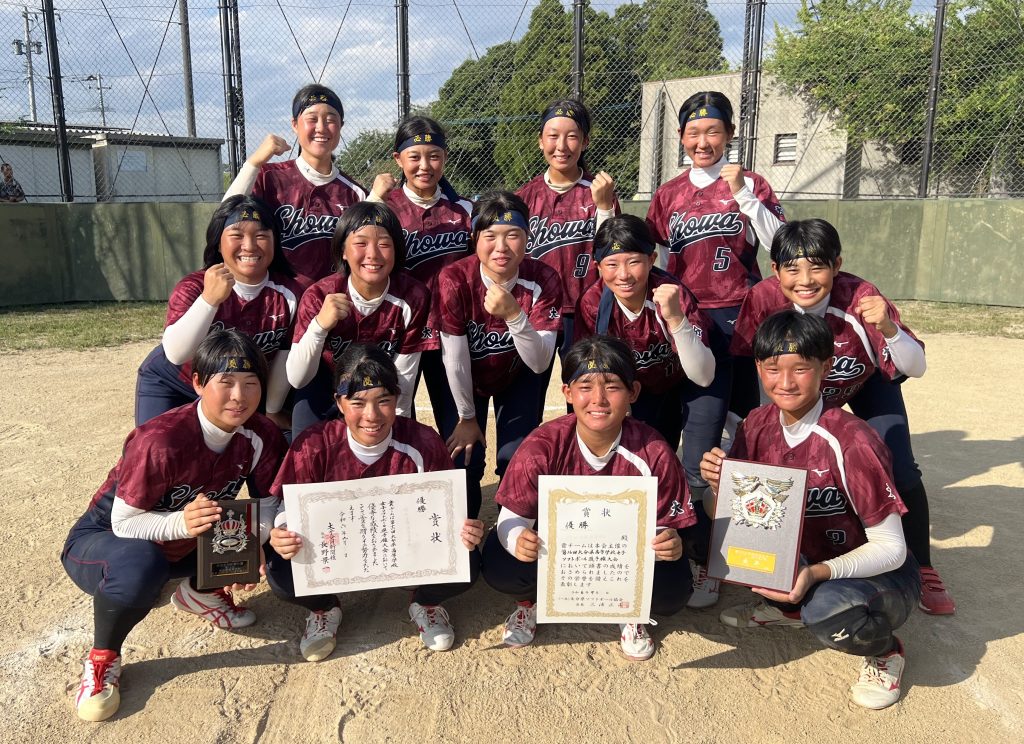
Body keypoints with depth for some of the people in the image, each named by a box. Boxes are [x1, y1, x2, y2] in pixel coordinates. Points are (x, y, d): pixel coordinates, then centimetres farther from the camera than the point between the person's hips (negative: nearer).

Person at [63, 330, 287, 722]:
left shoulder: (262, 436, -17)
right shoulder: (160, 441, -33)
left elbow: (267, 506, -12)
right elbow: (124, 522, -28)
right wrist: (181, 523, -46)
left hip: (189, 545, 5)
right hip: (106, 539, -5)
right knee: (140, 567, -41)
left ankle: (199, 591, 13)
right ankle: (102, 658, -9)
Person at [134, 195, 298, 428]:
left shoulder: (289, 293, -21)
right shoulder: (194, 287, -26)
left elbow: (284, 357, -8)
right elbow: (176, 354, -40)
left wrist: (272, 411, 1)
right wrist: (209, 299, -50)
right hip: (171, 385, -2)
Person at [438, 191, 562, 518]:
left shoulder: (543, 280, -26)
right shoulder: (455, 279, -30)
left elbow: (539, 363, -31)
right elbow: (455, 358, -21)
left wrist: (514, 315, -47)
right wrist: (466, 416, -11)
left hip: (519, 376, 1)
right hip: (466, 379, 0)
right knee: (462, 462, -8)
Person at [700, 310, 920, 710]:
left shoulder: (850, 442, -26)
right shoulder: (757, 426, -9)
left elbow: (891, 548, -21)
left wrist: (817, 573, -36)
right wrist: (719, 484, -23)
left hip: (878, 573, -5)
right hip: (802, 560, 6)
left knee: (828, 611, -37)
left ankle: (884, 650, -1)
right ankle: (785, 606, 10)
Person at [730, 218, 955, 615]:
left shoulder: (859, 298, -35)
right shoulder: (763, 299, -33)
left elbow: (916, 368, -34)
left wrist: (887, 328, -52)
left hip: (868, 386, -1)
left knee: (899, 471, -13)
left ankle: (922, 570, 12)